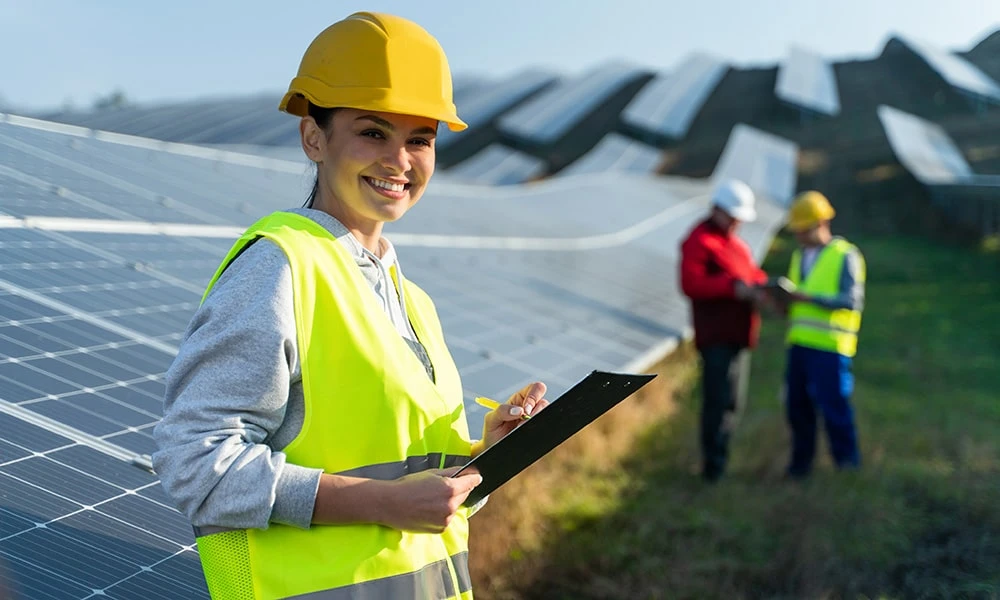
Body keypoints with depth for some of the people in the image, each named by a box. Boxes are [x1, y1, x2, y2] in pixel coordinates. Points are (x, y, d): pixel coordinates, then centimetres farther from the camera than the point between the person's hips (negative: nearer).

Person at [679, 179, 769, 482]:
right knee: (719, 400, -12)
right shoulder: (698, 241, -8)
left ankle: (717, 460, 23)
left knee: (733, 401, 13)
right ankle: (714, 466, -7)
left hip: (738, 335, 9)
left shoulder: (736, 242, 21)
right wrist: (733, 287, -26)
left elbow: (750, 272, 27)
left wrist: (761, 284, 3)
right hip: (717, 336, -9)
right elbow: (690, 284, -21)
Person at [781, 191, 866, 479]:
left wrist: (809, 298, -20)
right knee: (797, 405, 8)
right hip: (799, 343, 6)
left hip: (830, 345, -6)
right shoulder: (799, 256, 18)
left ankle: (847, 463, 11)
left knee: (833, 405, -4)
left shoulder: (846, 256, -3)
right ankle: (801, 462, 21)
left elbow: (852, 301, -12)